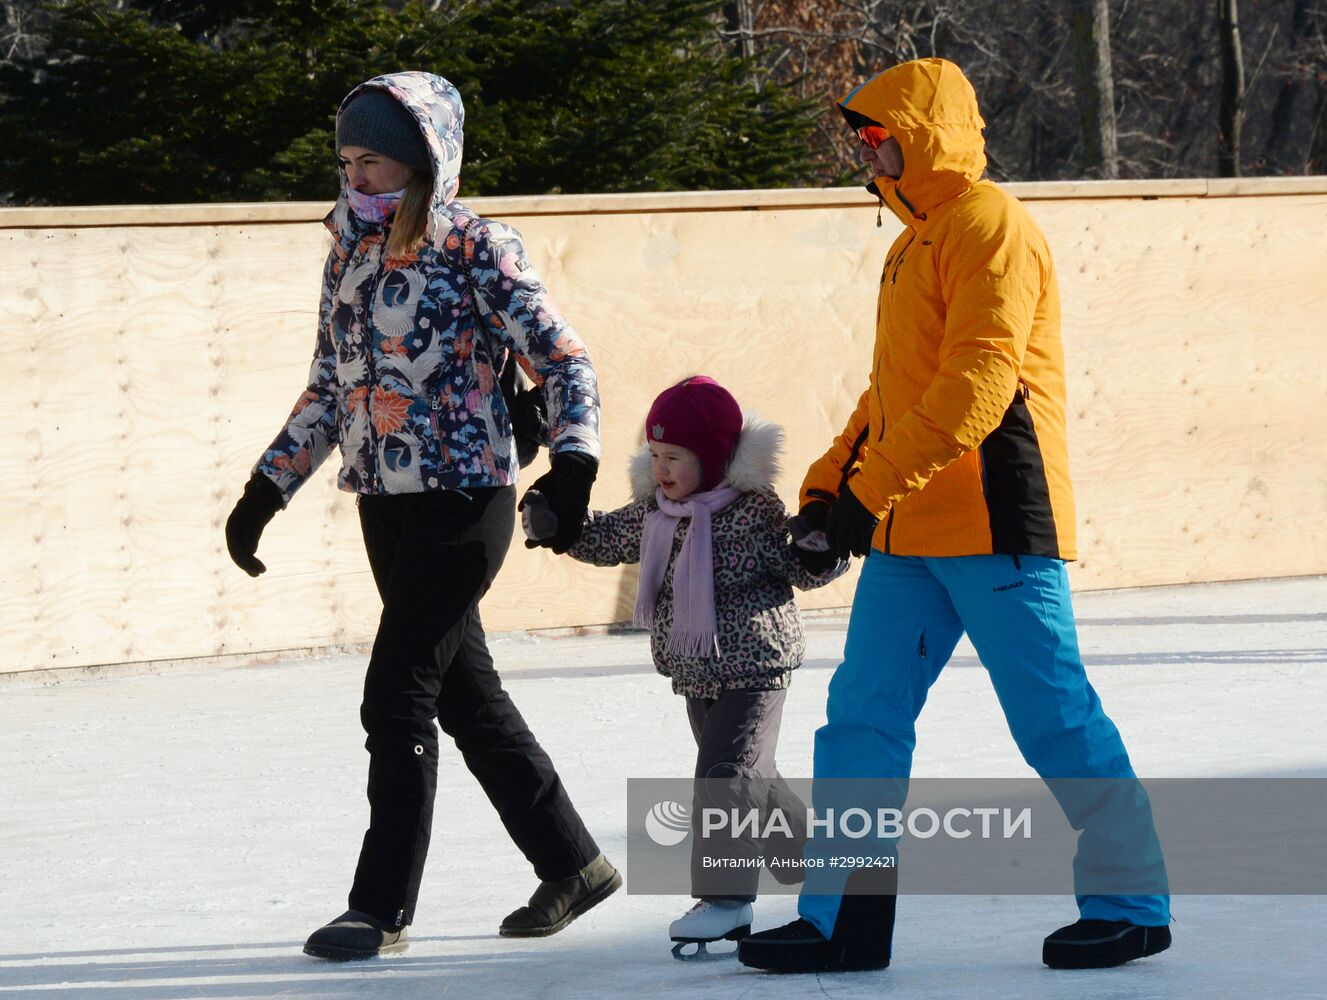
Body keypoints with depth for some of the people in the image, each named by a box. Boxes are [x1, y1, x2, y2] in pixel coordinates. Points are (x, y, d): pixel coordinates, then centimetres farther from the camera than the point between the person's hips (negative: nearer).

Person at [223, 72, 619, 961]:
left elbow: (565, 362, -11)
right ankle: (572, 864, 25)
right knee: (466, 696, 13)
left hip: (462, 499, -7)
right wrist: (266, 490, 14)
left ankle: (383, 905, -1)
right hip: (385, 503, 7)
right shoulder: (351, 254, 10)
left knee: (397, 700, -9)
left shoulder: (478, 252, -10)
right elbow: (329, 392, 18)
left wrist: (572, 467, -25)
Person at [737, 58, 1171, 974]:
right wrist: (828, 484, 14)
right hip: (908, 534, 9)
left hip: (994, 522, -9)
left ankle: (1135, 906, 7)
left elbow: (977, 383, -21)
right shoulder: (917, 240, 20)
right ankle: (846, 918, 6)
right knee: (863, 716, 3)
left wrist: (873, 488, -23)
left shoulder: (989, 226, -11)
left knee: (1054, 720, -3)